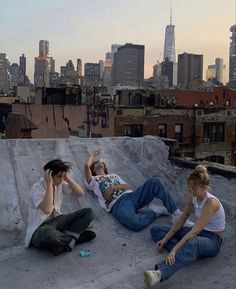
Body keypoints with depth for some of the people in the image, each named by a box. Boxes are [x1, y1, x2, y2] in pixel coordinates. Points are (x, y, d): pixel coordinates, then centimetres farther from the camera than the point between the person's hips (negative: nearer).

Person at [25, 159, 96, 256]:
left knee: (88, 212, -7)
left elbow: (80, 193, -3)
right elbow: (47, 209, -36)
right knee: (48, 233, -44)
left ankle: (64, 237, -18)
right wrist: (49, 183, -31)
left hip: (56, 221, 7)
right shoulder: (37, 188, -19)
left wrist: (67, 178, -12)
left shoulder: (60, 183, -1)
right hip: (39, 229, -7)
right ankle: (73, 236, -15)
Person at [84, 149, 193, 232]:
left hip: (131, 196, 5)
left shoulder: (114, 175, 36)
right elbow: (86, 165, 4)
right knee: (136, 223, -40)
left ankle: (176, 214, -18)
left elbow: (126, 186, 18)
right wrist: (92, 154, 25)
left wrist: (114, 187, -3)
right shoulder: (92, 180, 22)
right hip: (118, 204, -5)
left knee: (155, 181, -21)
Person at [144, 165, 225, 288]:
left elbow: (194, 232, -32)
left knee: (193, 244, -47)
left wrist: (174, 249, -37)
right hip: (198, 232, 8)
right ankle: (184, 253, -23)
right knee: (156, 230, -1)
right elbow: (181, 220, 0)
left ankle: (159, 273, -64)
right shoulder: (192, 196, -5)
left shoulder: (210, 202, -27)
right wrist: (165, 239, -7)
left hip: (212, 240, -8)